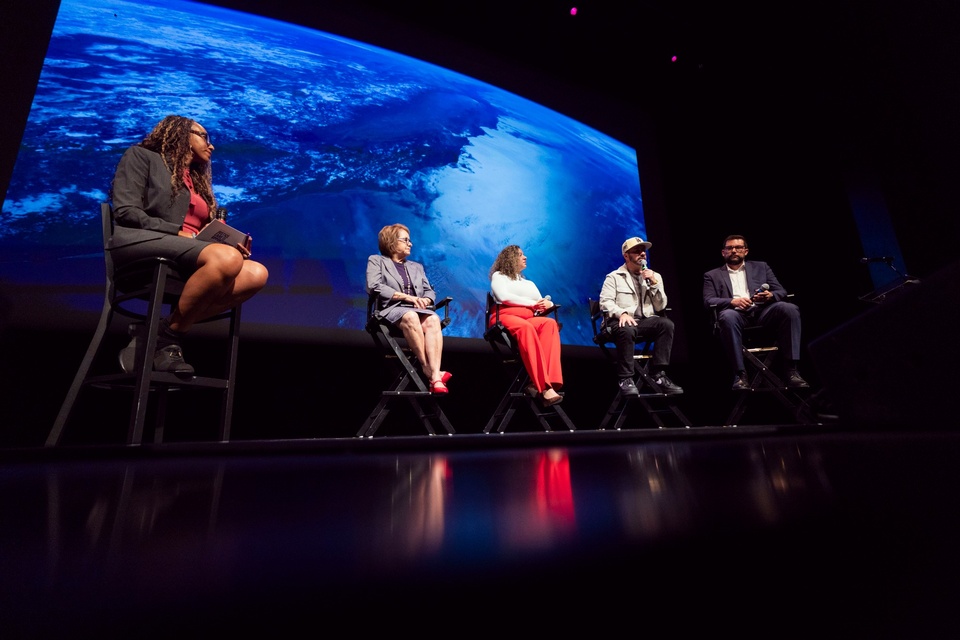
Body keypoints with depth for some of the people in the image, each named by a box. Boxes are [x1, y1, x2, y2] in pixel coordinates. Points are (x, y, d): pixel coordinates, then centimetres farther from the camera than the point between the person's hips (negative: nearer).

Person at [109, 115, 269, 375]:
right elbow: (126, 212, -1)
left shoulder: (198, 182, 31)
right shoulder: (142, 156, 14)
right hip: (139, 243, -6)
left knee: (256, 273, -24)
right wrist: (179, 233, -13)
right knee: (226, 258, -36)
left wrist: (233, 243, -1)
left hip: (190, 256, 6)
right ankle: (168, 336, -21)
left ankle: (160, 330, -24)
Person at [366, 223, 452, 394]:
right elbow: (374, 287, -2)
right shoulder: (376, 260, 16)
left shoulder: (416, 267, 32)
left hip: (417, 310, 4)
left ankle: (435, 378, -47)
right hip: (391, 309, -4)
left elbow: (430, 291, 21)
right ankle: (427, 369, -36)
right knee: (411, 317, -40)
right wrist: (407, 297, -10)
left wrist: (426, 299, -6)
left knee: (433, 320, -33)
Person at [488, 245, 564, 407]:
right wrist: (532, 304, -6)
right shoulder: (499, 276, 17)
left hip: (530, 319, 5)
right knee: (525, 327, -41)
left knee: (550, 323, -31)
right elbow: (504, 297, -5)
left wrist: (548, 304, -2)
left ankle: (541, 383, -46)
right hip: (505, 317, -5)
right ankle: (544, 386, -49)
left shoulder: (528, 282, 33)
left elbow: (546, 302, 24)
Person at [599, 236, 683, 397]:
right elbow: (605, 301, -4)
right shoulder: (614, 277, 9)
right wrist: (622, 313, -23)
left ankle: (659, 374, -21)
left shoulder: (655, 276, 19)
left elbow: (661, 307, 11)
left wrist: (654, 283, -2)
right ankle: (626, 379, -26)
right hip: (622, 322, -3)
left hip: (646, 322, 4)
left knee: (667, 324, -27)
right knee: (627, 330, -38)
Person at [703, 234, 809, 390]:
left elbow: (781, 291, 17)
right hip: (736, 313, -2)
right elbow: (708, 301, 4)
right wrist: (732, 301, -16)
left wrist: (770, 296, -9)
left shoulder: (761, 267, 26)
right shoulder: (712, 275, 20)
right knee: (728, 316, -39)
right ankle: (740, 374, -36)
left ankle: (790, 368, -26)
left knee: (790, 308, -28)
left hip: (762, 311, 3)